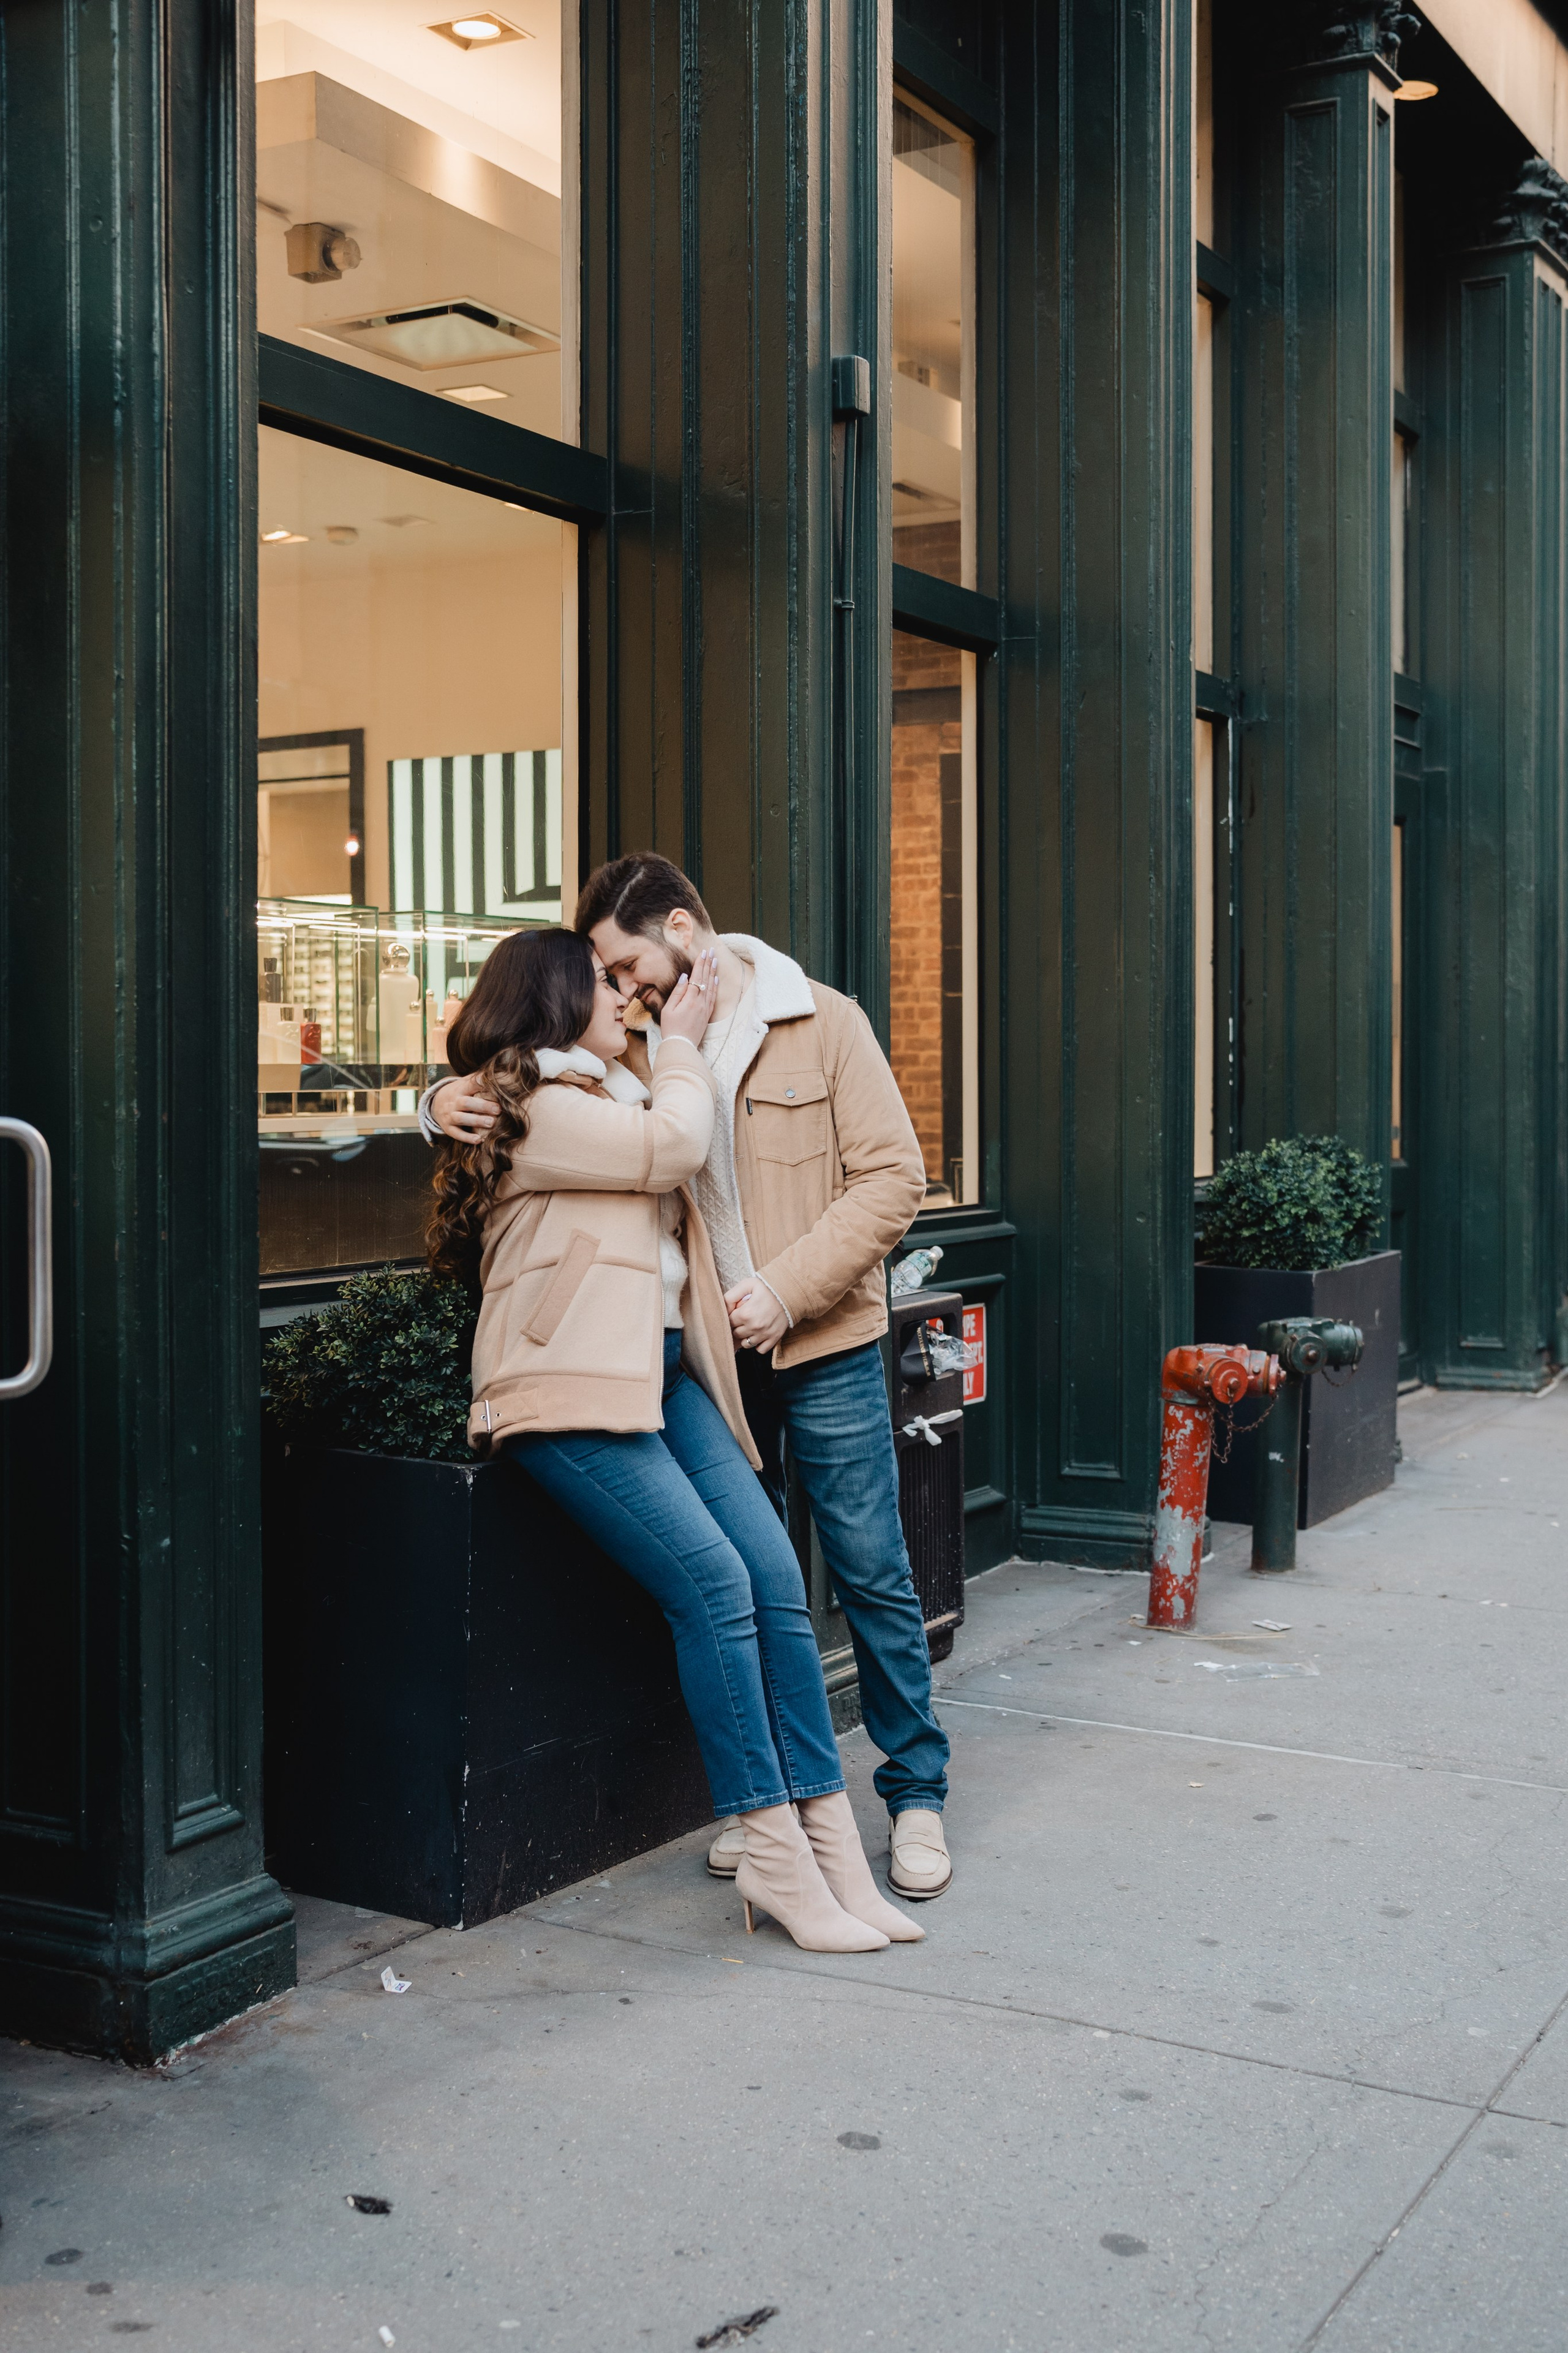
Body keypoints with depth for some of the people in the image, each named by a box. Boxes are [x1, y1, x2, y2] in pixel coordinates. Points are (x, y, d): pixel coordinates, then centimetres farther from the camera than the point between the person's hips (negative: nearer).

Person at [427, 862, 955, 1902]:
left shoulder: (822, 1024, -6)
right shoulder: (631, 1042, 4)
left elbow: (893, 1176, -9)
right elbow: (532, 1090, 14)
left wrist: (786, 1288, -18)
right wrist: (456, 1099, -10)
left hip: (822, 1346, -3)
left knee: (872, 1571, 1)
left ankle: (918, 1793, 15)